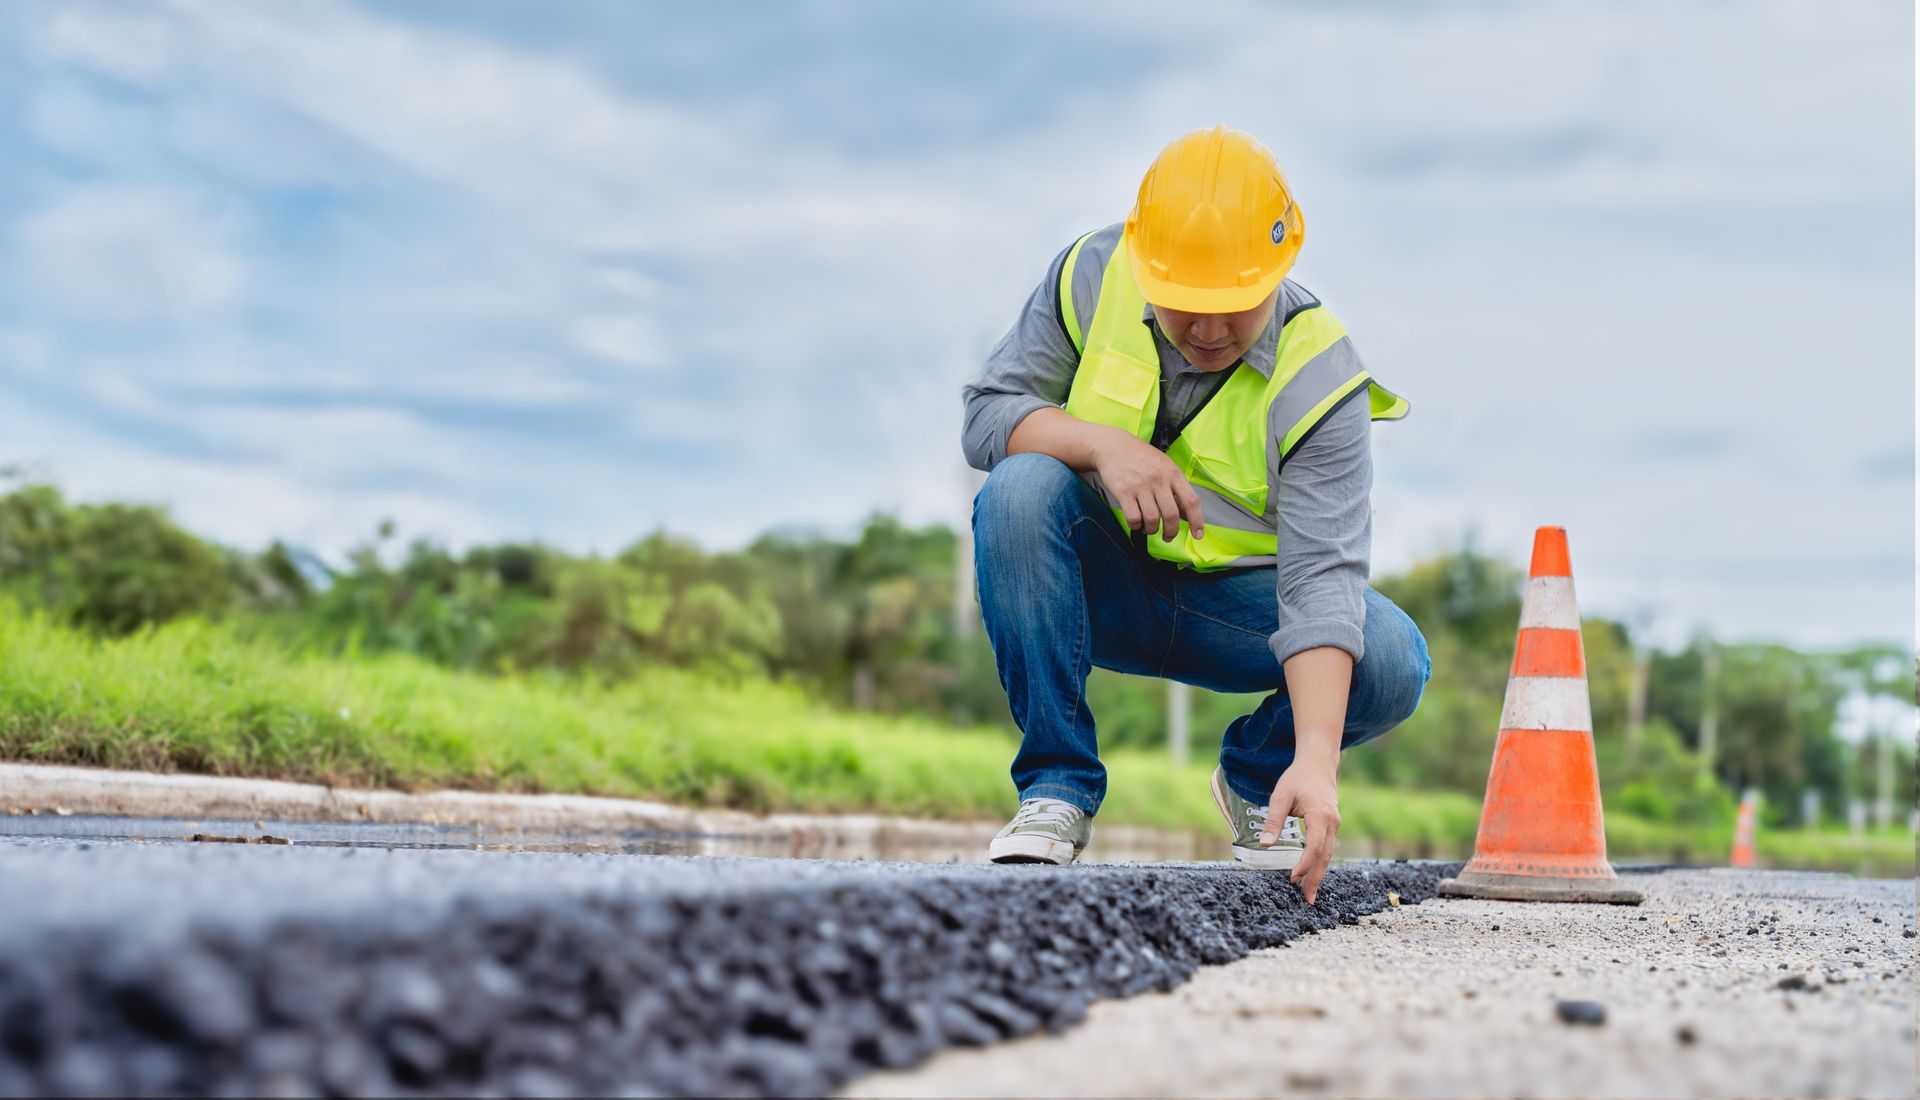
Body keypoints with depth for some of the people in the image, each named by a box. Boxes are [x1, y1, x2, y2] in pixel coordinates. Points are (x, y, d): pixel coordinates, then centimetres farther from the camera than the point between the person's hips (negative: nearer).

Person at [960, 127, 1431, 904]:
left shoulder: (1317, 375, -21)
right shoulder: (1092, 277, -13)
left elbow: (1321, 577, -31)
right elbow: (987, 413, -12)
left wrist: (1316, 758, -43)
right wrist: (1103, 443, -33)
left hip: (1238, 598, -1)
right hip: (1100, 583, 1)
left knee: (1391, 664, -28)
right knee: (1021, 488, -31)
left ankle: (1258, 777, 7)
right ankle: (1057, 786, -19)